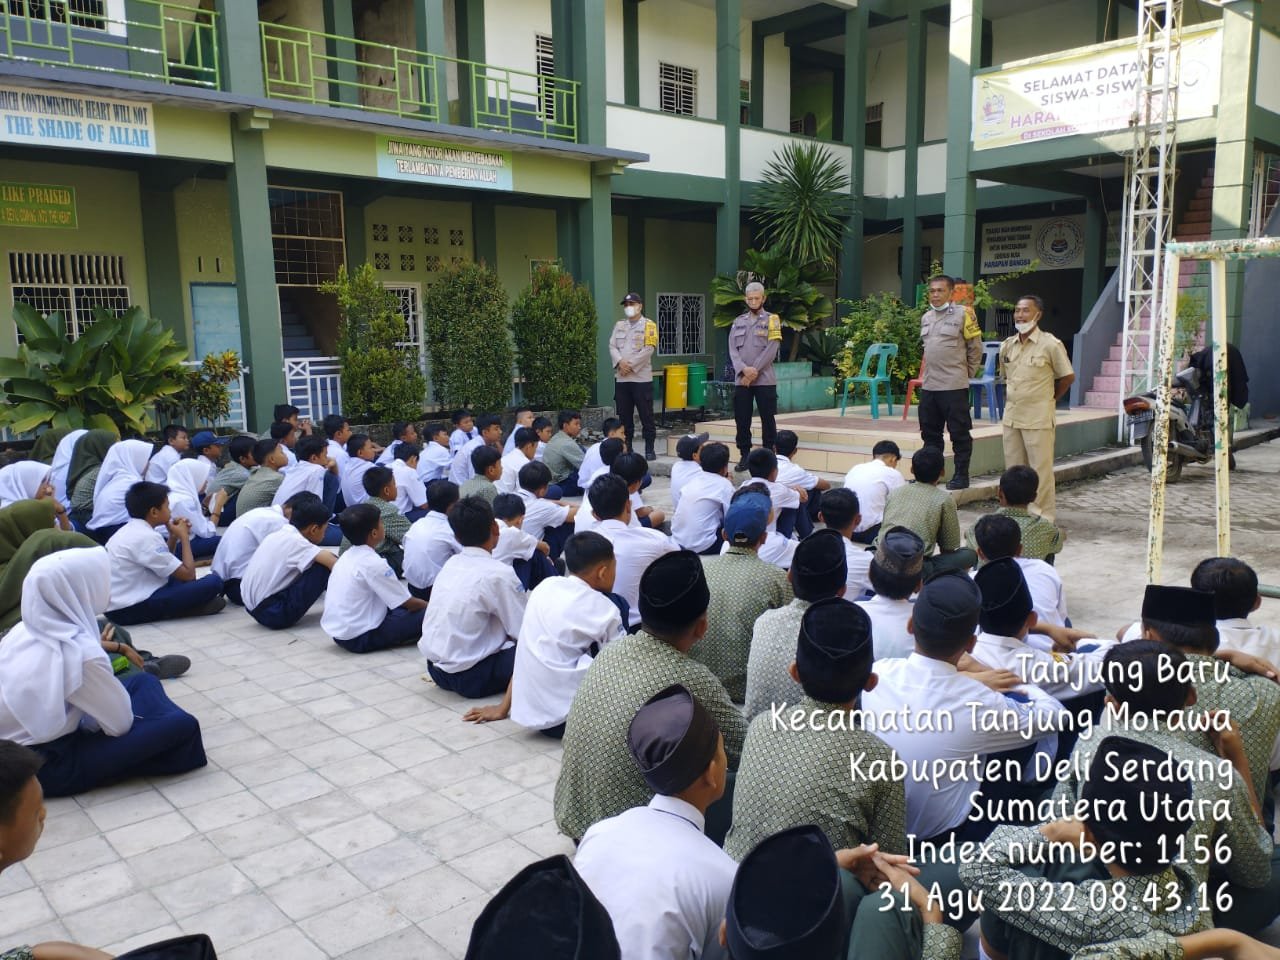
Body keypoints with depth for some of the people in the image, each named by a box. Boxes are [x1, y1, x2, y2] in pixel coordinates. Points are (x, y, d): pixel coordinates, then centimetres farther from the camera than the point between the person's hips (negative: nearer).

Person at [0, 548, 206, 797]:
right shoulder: (79, 652, -26)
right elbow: (121, 722, -15)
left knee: (142, 681, 14)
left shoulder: (23, 631, -2)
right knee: (183, 725, -15)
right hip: (48, 768, -9)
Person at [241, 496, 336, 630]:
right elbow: (331, 561, -24)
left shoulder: (277, 535, 9)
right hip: (275, 613, -9)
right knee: (325, 565, -10)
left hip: (254, 609, 9)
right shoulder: (295, 541, -14)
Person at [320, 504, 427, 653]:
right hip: (360, 639, -8)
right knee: (426, 614, -7)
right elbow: (408, 602, -11)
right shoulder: (373, 563, -16)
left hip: (337, 632, 9)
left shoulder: (346, 557, 9)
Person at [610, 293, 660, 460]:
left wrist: (631, 365, -13)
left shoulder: (649, 325, 1)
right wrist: (620, 362, -12)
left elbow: (648, 349, -9)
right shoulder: (619, 325, 15)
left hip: (641, 377, -4)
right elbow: (612, 346, 7)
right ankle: (627, 447, 15)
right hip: (621, 378, 4)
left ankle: (649, 449, 5)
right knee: (624, 416, 7)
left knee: (646, 415, -2)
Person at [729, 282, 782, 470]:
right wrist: (744, 369, -12)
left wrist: (754, 372, -13)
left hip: (765, 379, -3)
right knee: (742, 419, 5)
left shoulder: (772, 320, 3)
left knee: (768, 419, 0)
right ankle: (744, 455, 14)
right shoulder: (739, 321, 13)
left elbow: (771, 350, -7)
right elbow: (733, 349, 5)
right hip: (741, 379, 3)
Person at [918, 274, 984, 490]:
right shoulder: (926, 317, 14)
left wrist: (967, 372, 2)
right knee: (930, 433, 12)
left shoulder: (963, 314, -6)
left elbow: (975, 347, -2)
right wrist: (928, 372, 16)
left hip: (954, 386, -7)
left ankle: (961, 475, 7)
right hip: (928, 385, 7)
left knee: (959, 433, 0)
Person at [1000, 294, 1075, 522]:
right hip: (1011, 417, 6)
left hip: (1038, 418, -6)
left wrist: (1048, 400, 5)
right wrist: (1010, 403, 12)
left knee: (1040, 469, -4)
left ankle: (1044, 517, 3)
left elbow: (1068, 377, 0)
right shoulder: (1007, 346, 8)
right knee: (1014, 468, 12)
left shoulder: (1051, 344, -8)